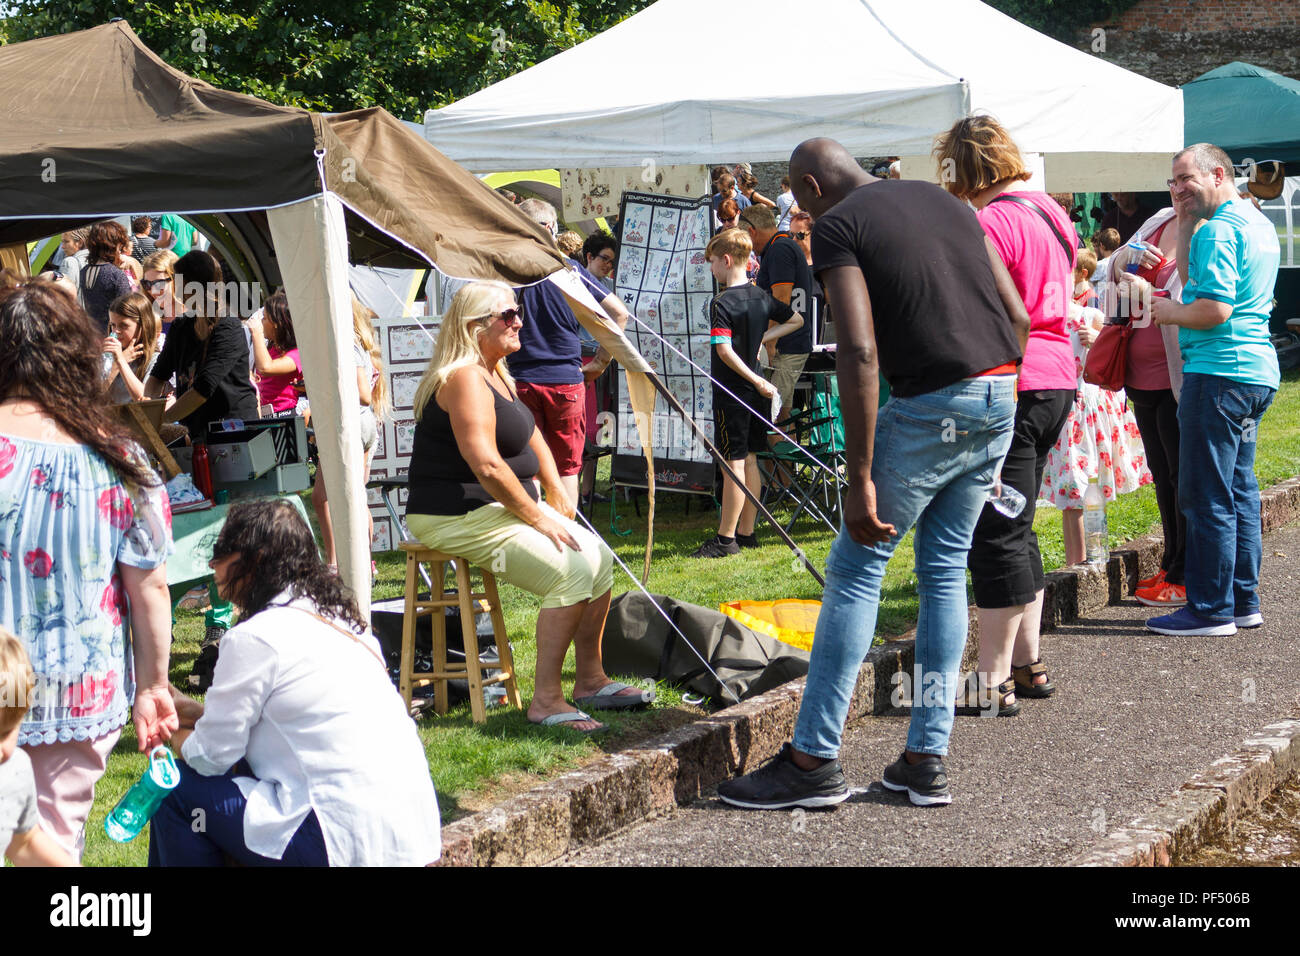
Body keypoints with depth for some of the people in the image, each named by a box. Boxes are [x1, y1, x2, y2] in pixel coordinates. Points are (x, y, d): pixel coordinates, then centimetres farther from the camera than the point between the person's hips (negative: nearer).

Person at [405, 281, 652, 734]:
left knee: (599, 556, 5)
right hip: (458, 519, -11)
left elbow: (530, 434, 29)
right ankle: (546, 701, -18)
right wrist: (536, 515, -17)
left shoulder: (496, 374, 16)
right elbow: (486, 465, -25)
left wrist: (555, 489, 15)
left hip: (500, 509, 11)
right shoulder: (464, 378, -18)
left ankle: (591, 681, 12)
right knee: (572, 570, -22)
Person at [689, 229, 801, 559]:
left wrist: (756, 380, -19)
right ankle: (746, 533, 19)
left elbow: (724, 350, -23)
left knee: (733, 463, -5)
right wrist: (762, 338, 11)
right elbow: (796, 320, 21)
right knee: (749, 460, 13)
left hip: (731, 391, -7)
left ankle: (726, 538, -1)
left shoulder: (722, 303, -15)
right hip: (755, 393, 7)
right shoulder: (762, 297, 7)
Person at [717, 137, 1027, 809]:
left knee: (855, 569, 2)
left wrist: (859, 478, -16)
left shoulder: (837, 226, -3)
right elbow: (1019, 317, 15)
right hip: (1000, 394, 7)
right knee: (945, 570, 15)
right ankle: (927, 760, 15)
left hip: (932, 406, -7)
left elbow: (859, 354, -15)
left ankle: (815, 760, 5)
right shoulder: (943, 201, 18)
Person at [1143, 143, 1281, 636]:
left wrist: (1170, 312, -5)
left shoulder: (1218, 230, -14)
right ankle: (1244, 602, 19)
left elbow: (1214, 309, -23)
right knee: (1240, 489, 14)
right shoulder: (1259, 223, 17)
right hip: (1257, 371, 10)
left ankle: (1211, 610, -2)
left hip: (1219, 373, -10)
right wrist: (1186, 219, 17)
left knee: (1207, 498, -5)